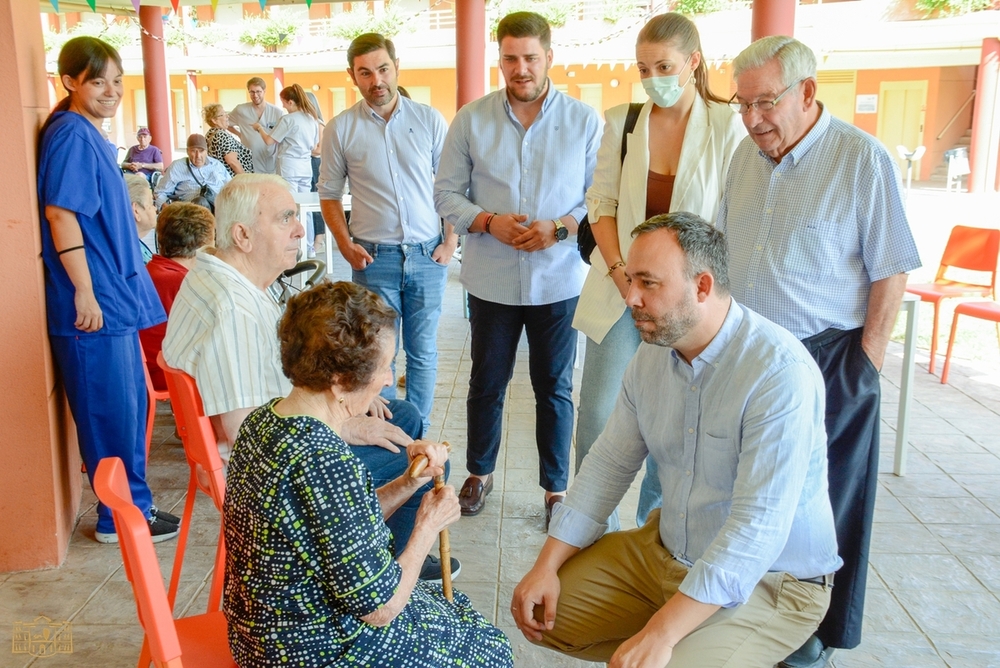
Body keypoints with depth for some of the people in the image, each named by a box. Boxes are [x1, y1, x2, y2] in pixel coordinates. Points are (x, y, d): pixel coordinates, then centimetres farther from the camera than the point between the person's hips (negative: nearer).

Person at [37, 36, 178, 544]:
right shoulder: (71, 135, -13)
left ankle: (133, 507, 27)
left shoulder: (93, 135, 15)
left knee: (130, 405, 15)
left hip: (115, 297, 10)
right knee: (111, 412, 0)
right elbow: (60, 214, -20)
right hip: (94, 303, -10)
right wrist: (84, 291, -21)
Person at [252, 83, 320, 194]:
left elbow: (269, 141, -6)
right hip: (306, 168, 6)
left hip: (289, 168, -6)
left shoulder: (288, 119, -11)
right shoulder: (313, 118, 8)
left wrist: (259, 128, 10)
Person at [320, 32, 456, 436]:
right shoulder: (341, 129, 1)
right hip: (374, 257, 0)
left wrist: (451, 241, -1)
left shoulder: (429, 120, 1)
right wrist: (345, 245, -3)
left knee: (423, 352, 9)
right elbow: (329, 194, 7)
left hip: (427, 255, 1)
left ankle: (420, 435, 23)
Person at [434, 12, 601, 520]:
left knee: (554, 388, 12)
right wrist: (489, 222, -15)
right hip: (491, 281, 1)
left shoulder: (584, 121, -2)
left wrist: (561, 227, -18)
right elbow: (446, 193, 2)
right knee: (487, 383, 15)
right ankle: (480, 473, 36)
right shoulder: (471, 120, 1)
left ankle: (556, 487, 28)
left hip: (559, 280, -1)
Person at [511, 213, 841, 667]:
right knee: (542, 612, 5)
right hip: (664, 551, 7)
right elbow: (609, 464, 3)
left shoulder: (781, 373, -27)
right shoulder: (652, 356, -3)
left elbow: (757, 529, -31)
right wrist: (546, 566, -4)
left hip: (768, 580, -7)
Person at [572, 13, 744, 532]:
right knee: (598, 414, 0)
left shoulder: (727, 126, -3)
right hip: (621, 289, 2)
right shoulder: (621, 122, 4)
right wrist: (622, 274, -8)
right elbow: (602, 203, 4)